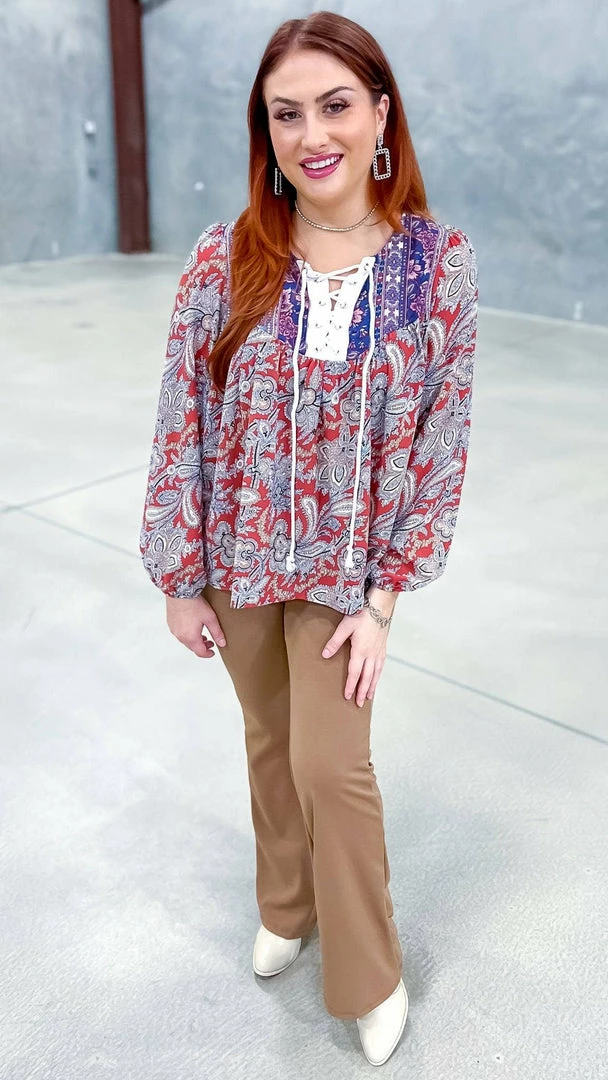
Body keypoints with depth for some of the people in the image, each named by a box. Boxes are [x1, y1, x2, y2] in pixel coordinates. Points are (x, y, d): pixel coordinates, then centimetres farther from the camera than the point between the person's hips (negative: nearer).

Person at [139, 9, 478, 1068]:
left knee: (332, 764, 1)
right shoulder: (225, 260, -10)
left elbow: (440, 442, -8)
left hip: (346, 564, -2)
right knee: (270, 739, 19)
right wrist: (179, 577, -3)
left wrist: (383, 597, -9)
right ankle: (288, 907, 47)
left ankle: (370, 975, 30)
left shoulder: (440, 264, -11)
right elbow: (181, 425, -5)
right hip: (236, 555, 2)